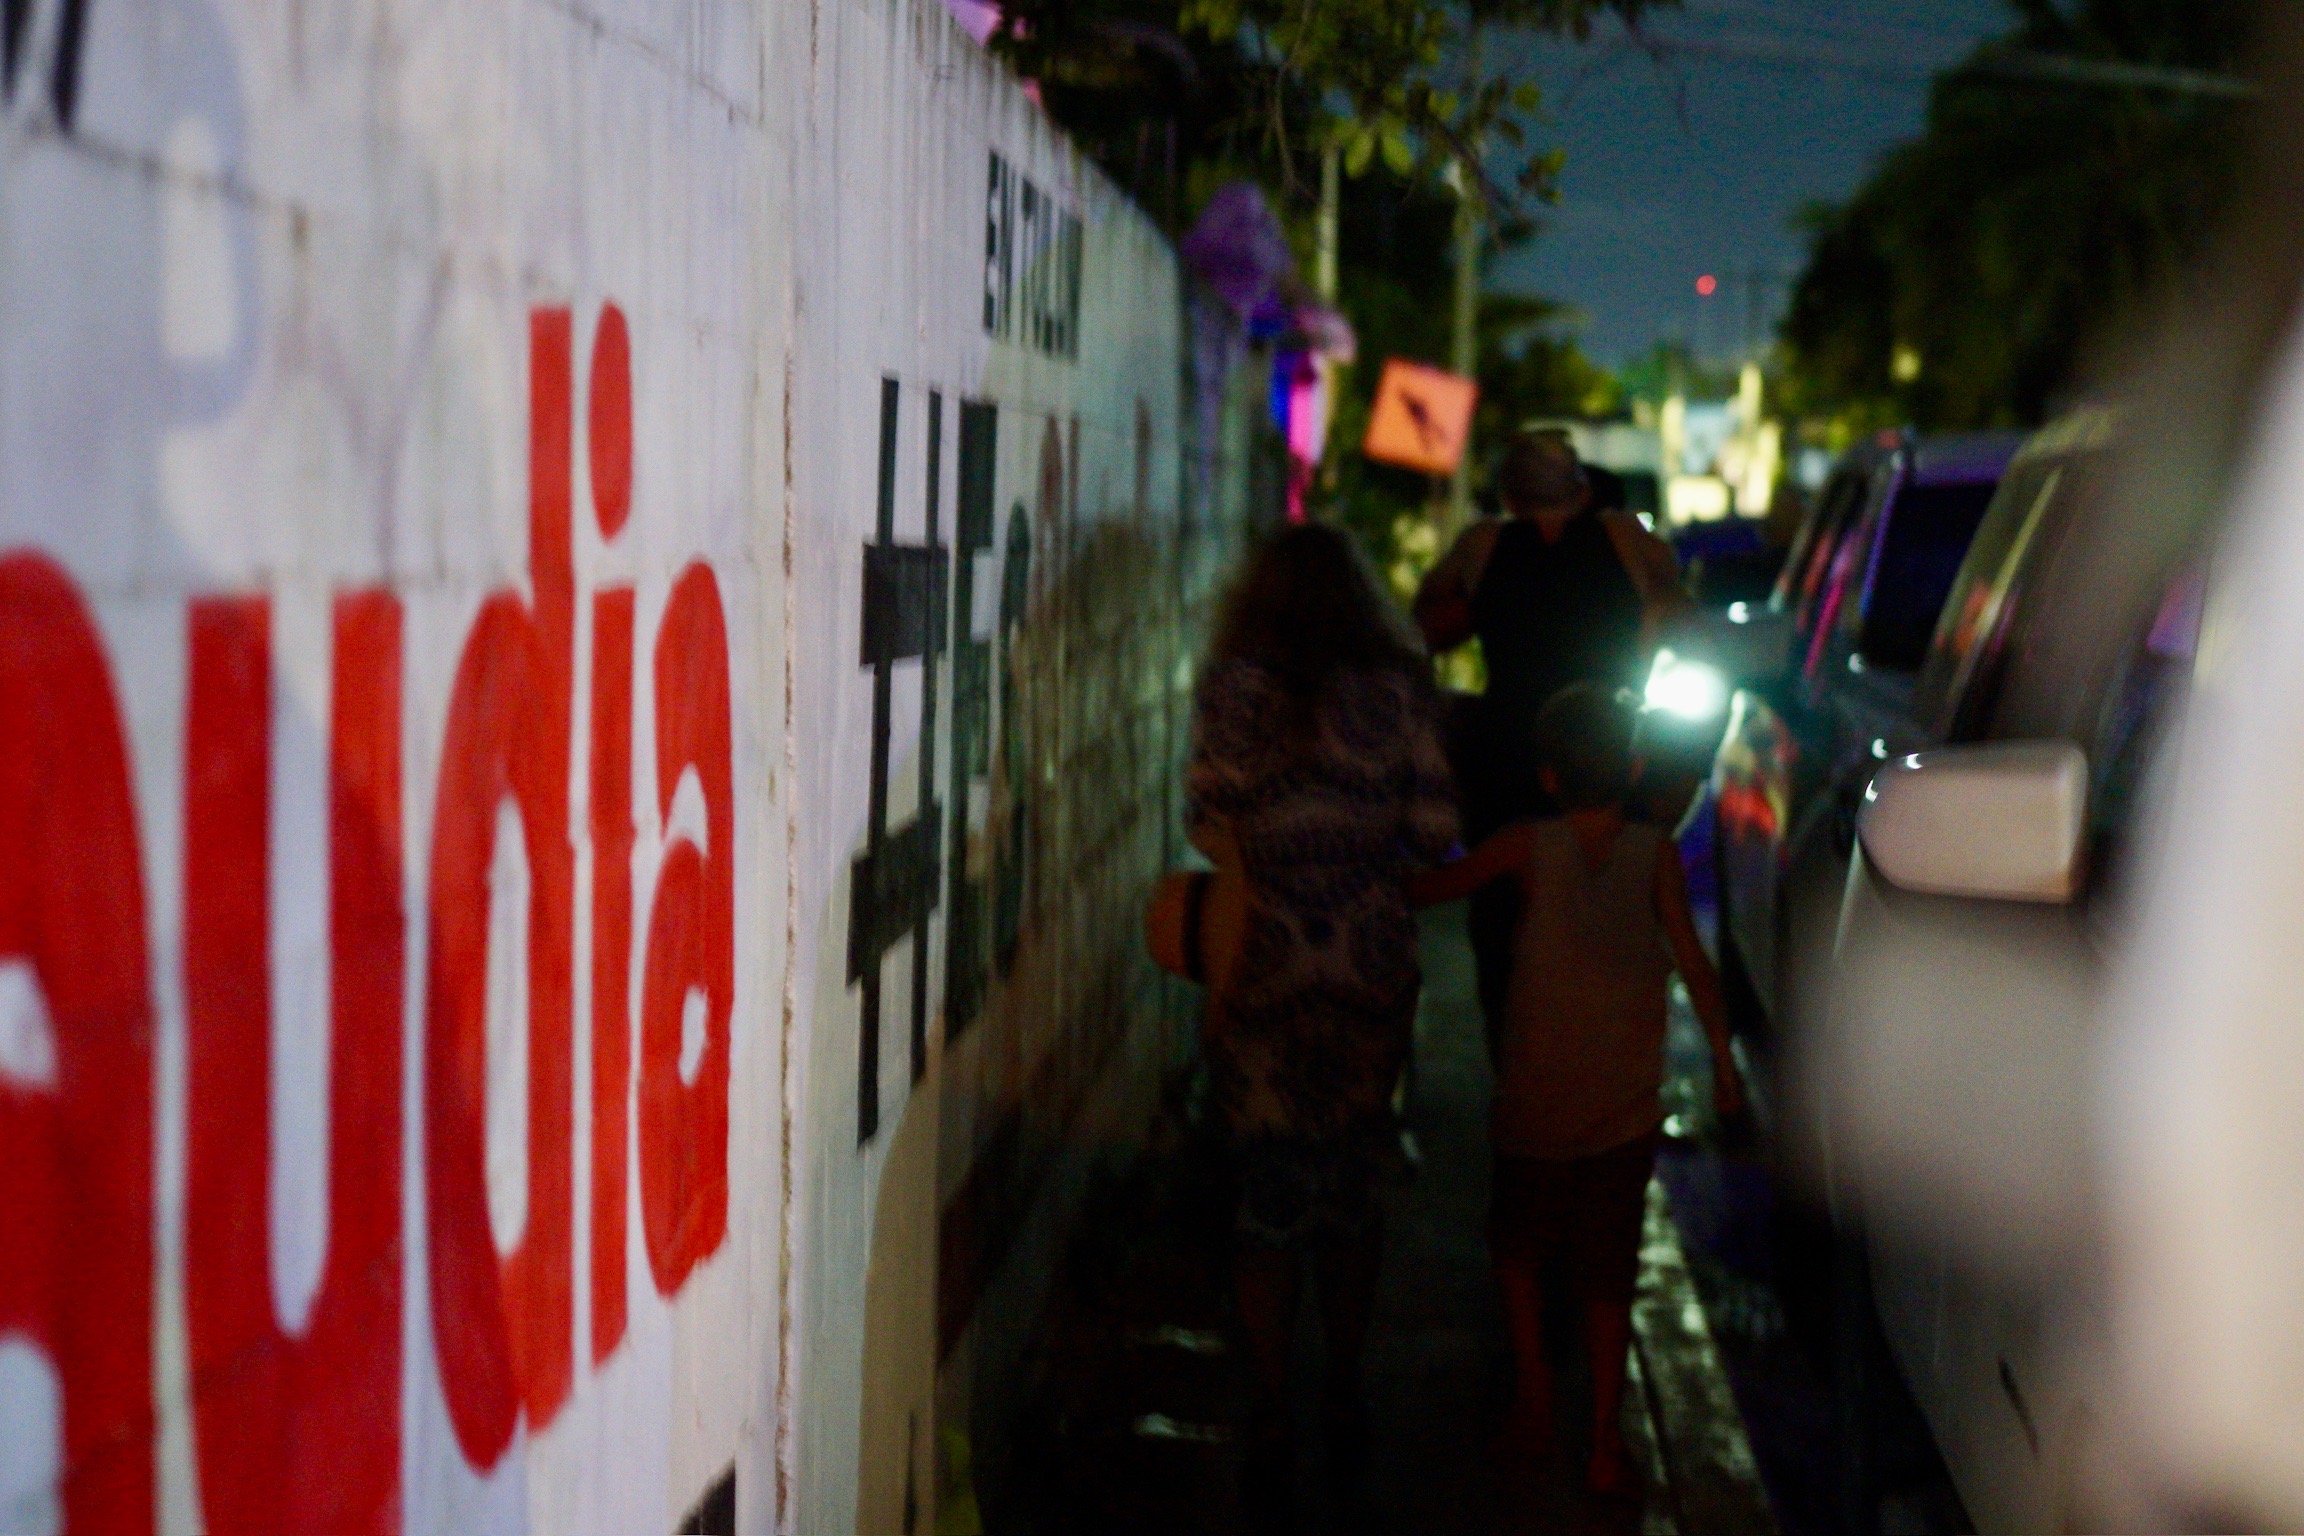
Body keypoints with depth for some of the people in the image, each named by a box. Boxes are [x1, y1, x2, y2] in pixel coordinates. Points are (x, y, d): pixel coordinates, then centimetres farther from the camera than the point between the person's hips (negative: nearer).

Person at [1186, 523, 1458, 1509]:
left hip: (1263, 975, -2)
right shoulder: (1398, 690, -2)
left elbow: (1208, 825, -8)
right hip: (1371, 974, 2)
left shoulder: (1235, 688, -6)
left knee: (1270, 1202, 6)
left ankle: (1272, 1422, 8)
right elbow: (1434, 831, -5)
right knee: (1352, 1192, 17)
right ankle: (1343, 1398, 27)